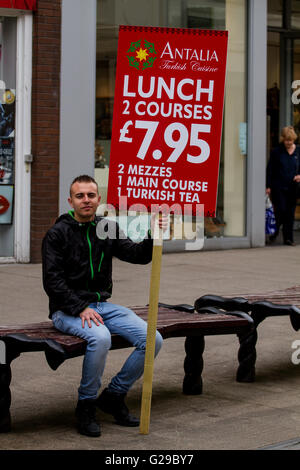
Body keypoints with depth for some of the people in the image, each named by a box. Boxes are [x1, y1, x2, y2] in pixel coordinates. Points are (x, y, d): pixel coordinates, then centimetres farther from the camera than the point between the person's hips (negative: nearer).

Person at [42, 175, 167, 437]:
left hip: (102, 305, 6)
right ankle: (86, 406, -16)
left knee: (152, 339, -13)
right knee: (100, 337, -36)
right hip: (67, 309, -6)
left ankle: (114, 396, 4)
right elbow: (53, 281, -10)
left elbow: (138, 255, 1)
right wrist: (81, 308, -21)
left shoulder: (108, 229, 12)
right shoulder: (58, 234, -3)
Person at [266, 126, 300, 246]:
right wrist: (268, 186, -4)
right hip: (278, 187, -3)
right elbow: (270, 169, 1)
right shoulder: (276, 152, -1)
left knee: (290, 213, 4)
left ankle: (288, 238, 11)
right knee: (281, 210, -9)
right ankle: (274, 232, 16)